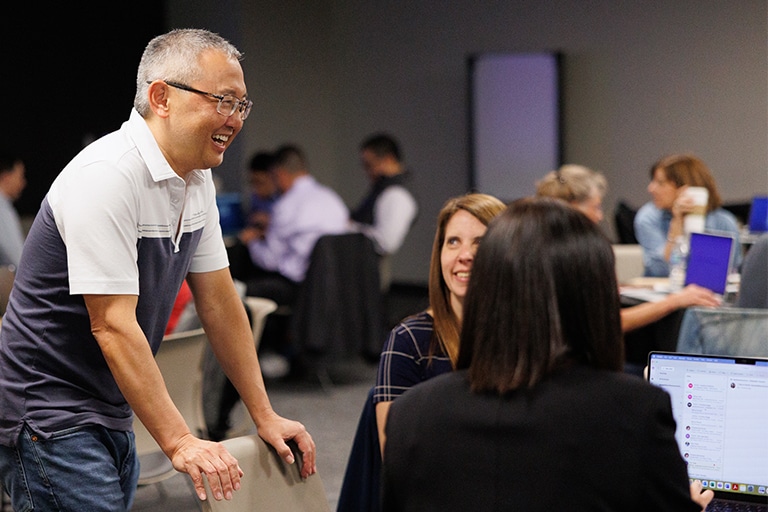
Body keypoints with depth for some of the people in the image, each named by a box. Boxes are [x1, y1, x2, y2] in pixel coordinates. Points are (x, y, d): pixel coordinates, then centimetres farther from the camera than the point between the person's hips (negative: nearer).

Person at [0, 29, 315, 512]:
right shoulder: (107, 177, -22)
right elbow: (112, 326, -25)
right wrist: (180, 442, -27)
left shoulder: (197, 181, 5)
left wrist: (265, 416, 8)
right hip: (50, 414, -9)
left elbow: (219, 302, 10)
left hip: (114, 415, 9)